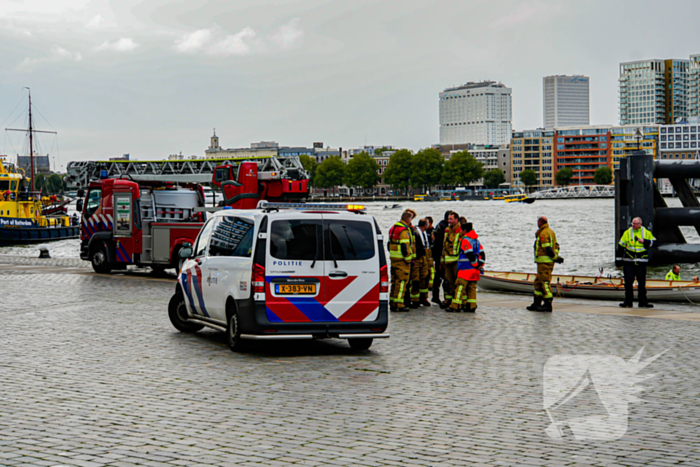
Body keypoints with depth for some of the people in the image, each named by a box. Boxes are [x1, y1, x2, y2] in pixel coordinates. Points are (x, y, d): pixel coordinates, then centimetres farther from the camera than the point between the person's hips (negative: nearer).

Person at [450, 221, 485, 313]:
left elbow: (470, 255, -17)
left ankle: (455, 306, -10)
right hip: (475, 270, 8)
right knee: (472, 288, 10)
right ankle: (471, 306, 7)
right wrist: (480, 265, 10)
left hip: (465, 269, -8)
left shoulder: (465, 240, -11)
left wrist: (476, 265, -8)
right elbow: (482, 254, 13)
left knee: (460, 287, -7)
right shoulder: (477, 240, 15)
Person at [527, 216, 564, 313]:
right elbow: (556, 246, 17)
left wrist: (555, 257, -13)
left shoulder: (543, 234, -14)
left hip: (544, 262, -10)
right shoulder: (551, 232, 17)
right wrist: (556, 256, 8)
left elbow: (548, 249, -20)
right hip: (550, 261, 10)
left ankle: (548, 305, -11)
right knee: (538, 282, 14)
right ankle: (537, 303, 17)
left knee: (544, 282, -10)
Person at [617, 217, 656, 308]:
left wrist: (644, 241, -13)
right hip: (628, 262, 0)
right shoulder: (627, 233, 4)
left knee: (642, 282, 3)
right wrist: (620, 258, 6)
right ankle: (628, 302, 8)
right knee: (628, 282, 0)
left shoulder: (646, 233, 5)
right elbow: (621, 246, 8)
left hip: (641, 262, 0)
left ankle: (643, 302, 10)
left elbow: (653, 242, 5)